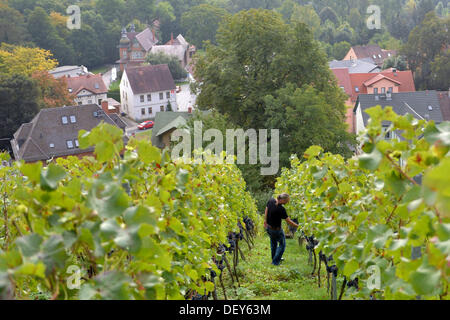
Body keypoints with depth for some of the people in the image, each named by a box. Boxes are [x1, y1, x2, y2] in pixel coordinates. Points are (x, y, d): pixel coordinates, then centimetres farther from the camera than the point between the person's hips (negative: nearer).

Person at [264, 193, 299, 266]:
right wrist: (298, 226, -8)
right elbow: (288, 221, -21)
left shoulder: (271, 201, -10)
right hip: (276, 229, -7)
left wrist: (265, 222, 18)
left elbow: (266, 211, 5)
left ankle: (274, 258, 44)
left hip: (268, 227, 7)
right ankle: (275, 261, 17)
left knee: (273, 242, 29)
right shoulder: (281, 209, -30)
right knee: (282, 244, 15)